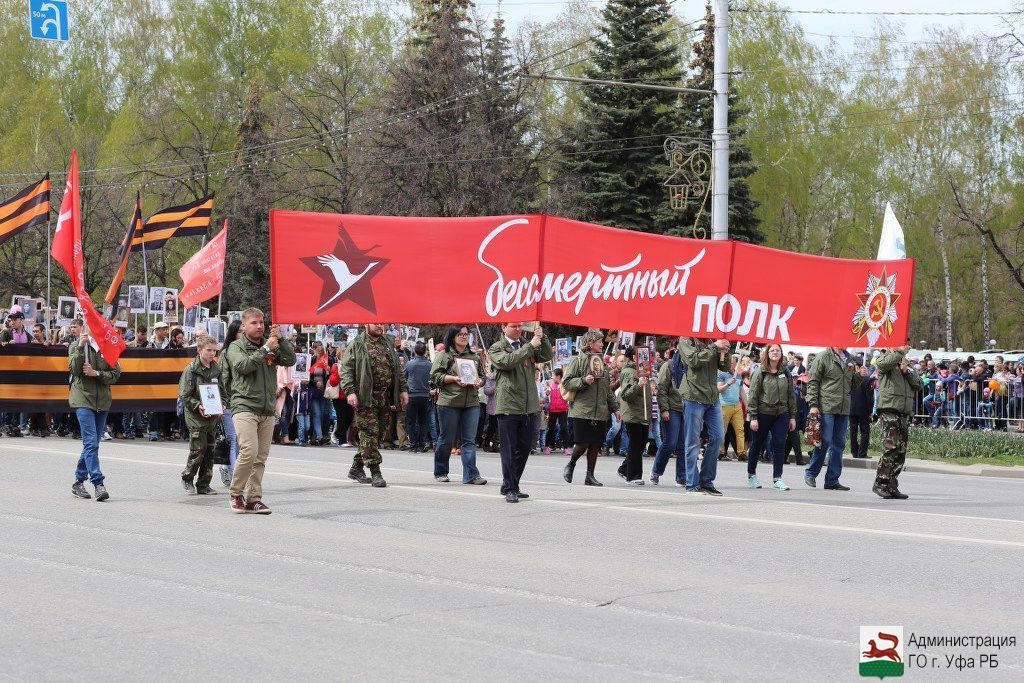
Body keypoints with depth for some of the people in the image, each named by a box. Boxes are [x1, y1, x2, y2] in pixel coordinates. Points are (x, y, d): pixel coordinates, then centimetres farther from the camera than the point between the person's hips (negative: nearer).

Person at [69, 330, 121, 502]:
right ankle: (98, 484, -17)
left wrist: (96, 373, -11)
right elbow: (75, 369, -11)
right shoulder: (76, 347, 3)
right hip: (83, 399, -4)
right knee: (91, 443, -13)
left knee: (91, 444, 10)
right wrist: (81, 347, -19)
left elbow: (115, 374, 3)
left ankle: (79, 482, 21)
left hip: (102, 401, 4)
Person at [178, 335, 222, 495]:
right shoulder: (191, 369, -8)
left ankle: (203, 484, 16)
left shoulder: (217, 369, 8)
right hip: (196, 417, -6)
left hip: (213, 417, 6)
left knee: (209, 451, 7)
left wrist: (221, 406, 1)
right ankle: (187, 479, 14)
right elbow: (184, 395, -9)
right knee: (198, 450, -7)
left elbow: (222, 391, 18)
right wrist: (198, 406, -20)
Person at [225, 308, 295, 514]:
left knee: (261, 457, 4)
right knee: (249, 451, -18)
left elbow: (290, 360, 4)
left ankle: (254, 499, 10)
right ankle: (236, 494, -2)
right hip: (244, 406, -5)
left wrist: (281, 340, -9)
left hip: (267, 410, 5)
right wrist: (265, 350, -14)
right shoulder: (236, 347, 3)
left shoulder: (272, 345, 15)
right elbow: (242, 365, -15)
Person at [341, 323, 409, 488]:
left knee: (380, 433, 8)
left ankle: (356, 468, 19)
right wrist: (350, 391, -17)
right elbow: (346, 370, -6)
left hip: (386, 398, 6)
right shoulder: (356, 345, -1)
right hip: (367, 397, -6)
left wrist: (403, 389, 15)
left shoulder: (388, 343, 17)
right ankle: (375, 473, -8)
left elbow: (398, 368, 22)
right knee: (370, 433, -9)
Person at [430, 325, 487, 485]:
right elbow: (435, 376, -5)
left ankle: (471, 474, -6)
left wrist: (479, 382, 2)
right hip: (449, 402, -4)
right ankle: (440, 472, 18)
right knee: (446, 439, 4)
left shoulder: (475, 357, 18)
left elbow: (482, 376, 24)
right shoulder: (444, 355, 2)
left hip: (472, 403, 4)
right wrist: (454, 379, -16)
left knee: (469, 440, -2)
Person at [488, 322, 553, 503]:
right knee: (509, 450, -2)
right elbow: (507, 361, -17)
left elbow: (548, 356, 8)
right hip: (508, 406, -5)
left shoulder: (527, 346, 16)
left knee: (524, 449, 10)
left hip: (529, 407, 5)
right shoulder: (496, 348, 2)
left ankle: (512, 486, 22)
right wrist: (530, 346, -17)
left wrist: (542, 338, -7)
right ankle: (509, 489, 4)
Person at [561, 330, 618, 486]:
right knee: (583, 443, -8)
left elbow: (608, 389, 21)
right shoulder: (578, 361, -3)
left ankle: (590, 476, 12)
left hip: (600, 411, 6)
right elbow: (566, 383, -6)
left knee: (595, 444, 4)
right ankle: (570, 466, 18)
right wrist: (583, 381, -20)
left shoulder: (602, 362, 16)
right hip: (582, 410, -6)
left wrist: (615, 407, 17)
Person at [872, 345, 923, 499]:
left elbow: (919, 385, 13)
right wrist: (900, 352, -11)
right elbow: (884, 363, -21)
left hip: (905, 414, 7)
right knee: (890, 448, -16)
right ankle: (880, 484, -10)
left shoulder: (909, 367, 23)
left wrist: (907, 372, 0)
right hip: (889, 411, -7)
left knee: (901, 451, 5)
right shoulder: (886, 359, 4)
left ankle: (892, 486, 10)